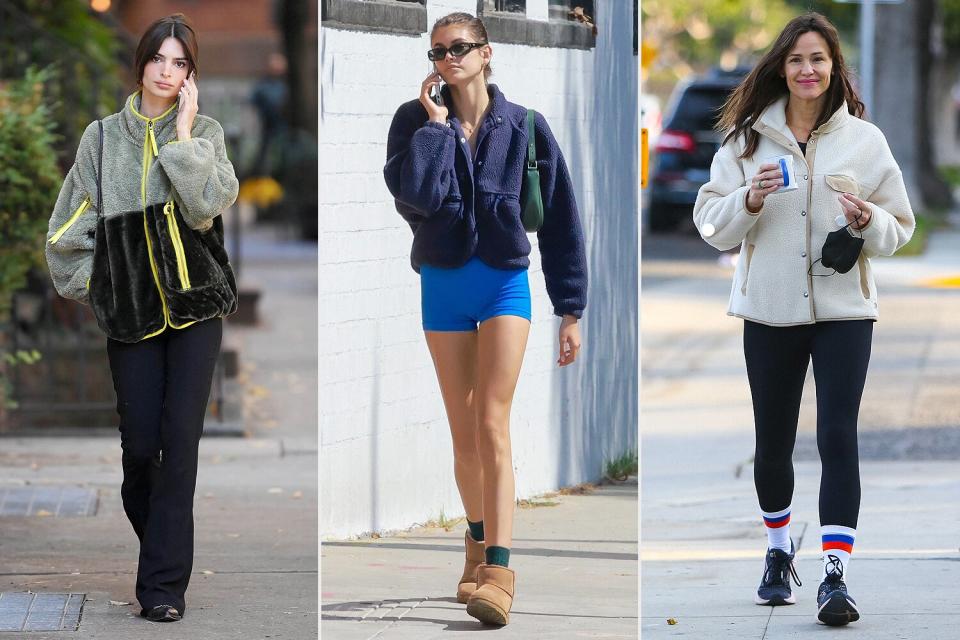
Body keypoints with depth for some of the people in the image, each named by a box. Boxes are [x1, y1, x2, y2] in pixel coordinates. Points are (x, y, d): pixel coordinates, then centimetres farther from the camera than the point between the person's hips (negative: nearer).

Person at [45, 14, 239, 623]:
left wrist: (184, 132, -12)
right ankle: (159, 544, 24)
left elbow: (207, 203, -16)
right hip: (131, 311, 1)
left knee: (179, 440, -8)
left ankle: (165, 583, -6)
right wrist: (92, 286, 6)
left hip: (194, 305, -1)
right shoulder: (104, 137, 6)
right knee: (139, 442, -2)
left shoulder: (205, 133, 3)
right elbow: (70, 228, 10)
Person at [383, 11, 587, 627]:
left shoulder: (524, 128, -1)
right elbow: (415, 196, -19)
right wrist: (436, 125, -14)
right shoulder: (415, 121, 0)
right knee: (463, 433, 9)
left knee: (492, 424, -15)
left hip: (505, 282, -2)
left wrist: (570, 310, 2)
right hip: (442, 284, 2)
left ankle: (498, 568, -23)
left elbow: (560, 220, 3)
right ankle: (478, 542, 28)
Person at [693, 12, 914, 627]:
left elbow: (901, 226, 7)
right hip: (769, 310, 1)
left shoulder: (864, 139, 2)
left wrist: (869, 222, -15)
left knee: (838, 437, -12)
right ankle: (779, 552, 34)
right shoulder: (748, 138, 3)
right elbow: (712, 223, 3)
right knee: (774, 442, 11)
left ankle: (836, 576, -13)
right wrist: (748, 200, -16)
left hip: (844, 309, -1)